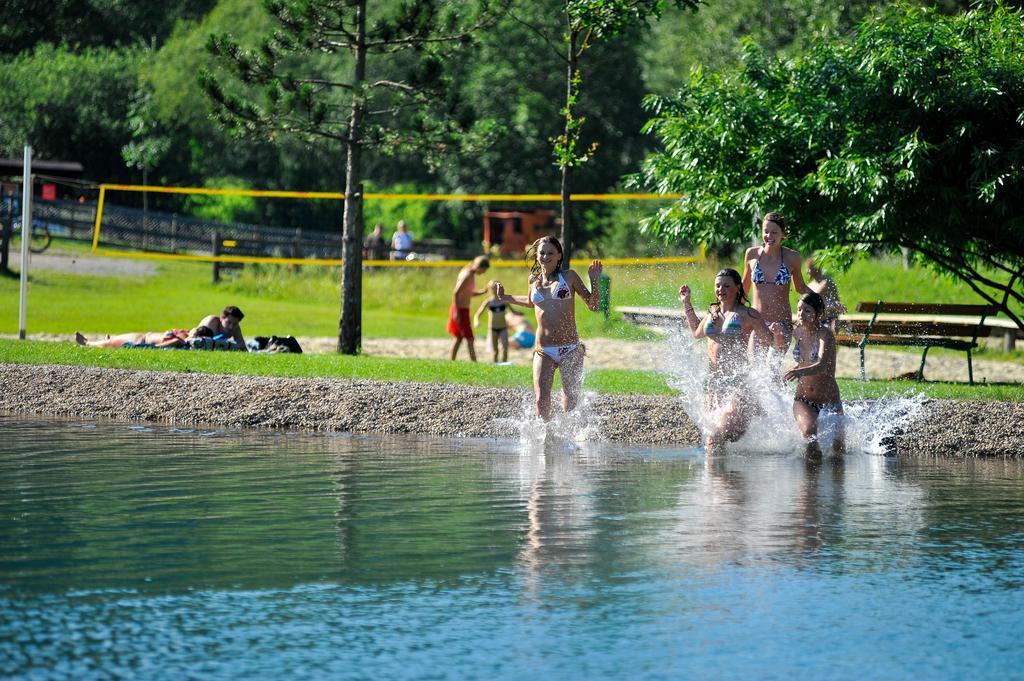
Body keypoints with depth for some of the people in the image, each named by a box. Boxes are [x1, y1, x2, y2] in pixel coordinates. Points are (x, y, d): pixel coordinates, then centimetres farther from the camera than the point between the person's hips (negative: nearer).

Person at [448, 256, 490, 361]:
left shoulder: (471, 274, 10)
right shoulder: (467, 276, -20)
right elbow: (455, 293, -23)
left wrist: (482, 292, 4)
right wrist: (456, 312, -23)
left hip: (463, 309, 10)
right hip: (461, 310, -10)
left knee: (459, 338, 16)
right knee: (469, 338, -6)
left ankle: (451, 361, 20)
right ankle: (474, 362, -4)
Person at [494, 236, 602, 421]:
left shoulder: (568, 277, 3)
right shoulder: (533, 281, 12)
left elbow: (592, 305, 4)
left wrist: (594, 281, -10)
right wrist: (505, 298, 26)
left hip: (570, 350, -2)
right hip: (544, 351, 2)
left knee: (571, 402, -3)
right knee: (542, 400, -12)